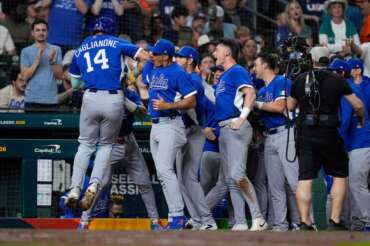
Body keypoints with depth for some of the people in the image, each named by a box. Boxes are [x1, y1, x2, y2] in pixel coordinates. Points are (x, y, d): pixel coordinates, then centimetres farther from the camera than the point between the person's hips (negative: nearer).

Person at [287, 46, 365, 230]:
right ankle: (334, 222, 4)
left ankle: (305, 223, -3)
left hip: (305, 135, 2)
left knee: (304, 179, 2)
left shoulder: (300, 80, 4)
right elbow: (358, 105, -3)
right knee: (340, 175, 11)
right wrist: (361, 118, 17)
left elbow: (290, 107, 16)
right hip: (329, 135, -2)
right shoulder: (337, 80, -3)